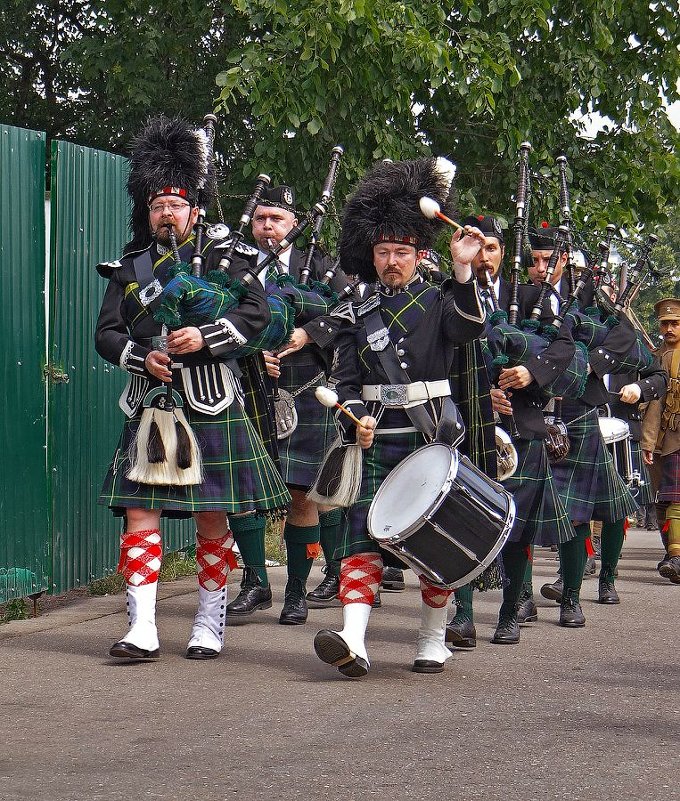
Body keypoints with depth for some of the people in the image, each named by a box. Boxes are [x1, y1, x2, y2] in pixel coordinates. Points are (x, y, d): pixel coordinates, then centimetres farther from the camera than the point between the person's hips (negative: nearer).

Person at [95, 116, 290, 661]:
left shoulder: (219, 257, 5)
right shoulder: (129, 269, 13)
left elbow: (258, 311, -5)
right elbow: (106, 334, 8)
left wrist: (205, 338, -18)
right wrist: (141, 357, -12)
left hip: (212, 408, -2)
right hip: (150, 408, 2)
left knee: (212, 518, 3)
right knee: (140, 513, -6)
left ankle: (210, 625, 13)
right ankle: (143, 629, -5)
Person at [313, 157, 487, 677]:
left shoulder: (439, 302, 5)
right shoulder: (361, 315, 12)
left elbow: (469, 328, -18)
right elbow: (346, 381, 11)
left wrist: (464, 270, -32)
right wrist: (356, 418, -9)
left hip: (432, 440, -2)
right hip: (375, 442, 2)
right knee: (362, 536, -10)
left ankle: (433, 641, 16)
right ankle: (354, 643, -20)